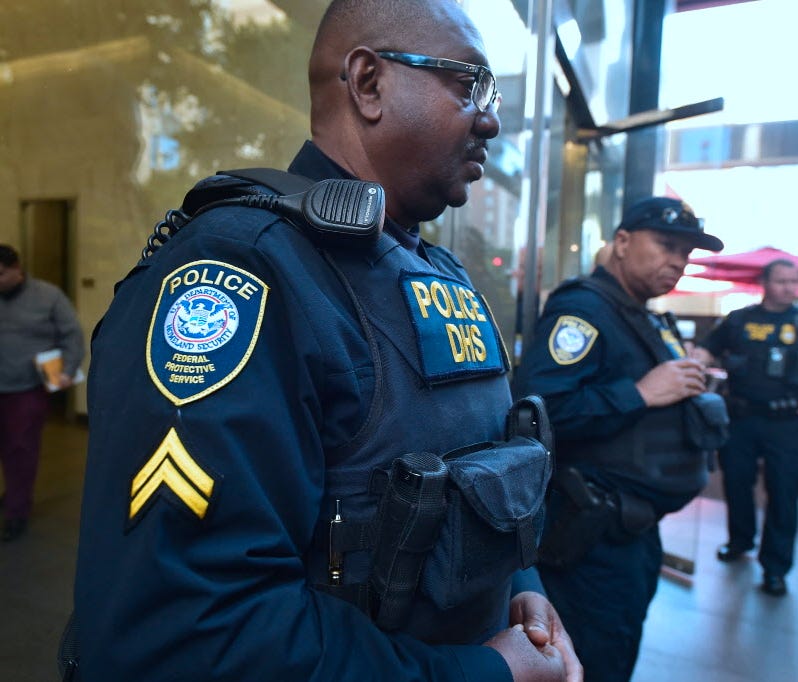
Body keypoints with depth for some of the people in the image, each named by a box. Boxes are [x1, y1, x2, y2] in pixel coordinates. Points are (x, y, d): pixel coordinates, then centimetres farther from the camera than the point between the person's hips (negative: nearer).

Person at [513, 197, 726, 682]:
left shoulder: (650, 322, 13)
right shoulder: (583, 308, -18)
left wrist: (689, 397, 5)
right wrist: (641, 393, -27)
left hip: (638, 529, 10)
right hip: (596, 536, -10)